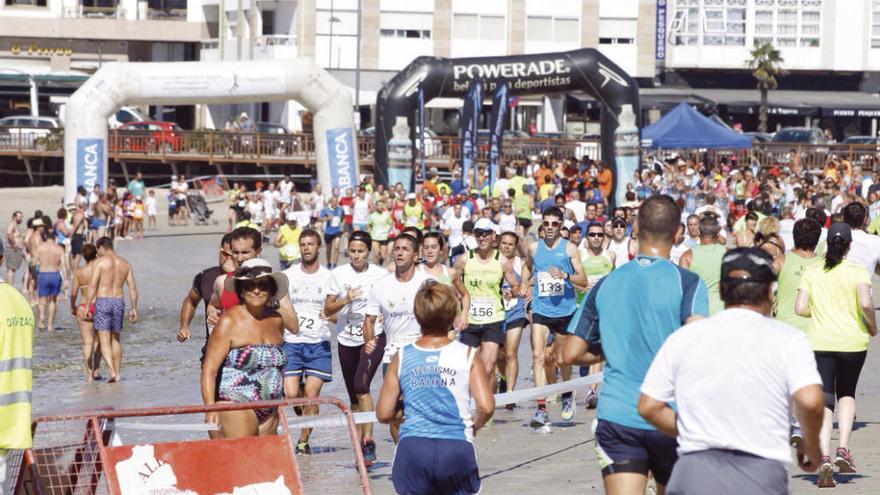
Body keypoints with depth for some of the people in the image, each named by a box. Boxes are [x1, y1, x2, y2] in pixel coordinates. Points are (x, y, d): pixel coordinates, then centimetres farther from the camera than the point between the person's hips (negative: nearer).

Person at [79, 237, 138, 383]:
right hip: (119, 301, 5)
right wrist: (134, 308, 9)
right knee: (115, 339, 19)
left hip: (102, 301, -5)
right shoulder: (125, 264, 10)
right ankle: (118, 373, 21)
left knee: (104, 340, -4)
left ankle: (112, 371, -20)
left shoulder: (100, 262, -5)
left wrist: (87, 306, -10)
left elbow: (93, 285, -12)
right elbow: (133, 287, 5)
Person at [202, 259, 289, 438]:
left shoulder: (276, 320, 9)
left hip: (270, 411, 6)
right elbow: (209, 370, -14)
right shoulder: (229, 321, -9)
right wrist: (210, 408, -25)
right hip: (236, 406, -6)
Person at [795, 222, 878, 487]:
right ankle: (843, 449, 5)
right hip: (852, 341, -1)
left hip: (820, 343, 1)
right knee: (846, 394, 21)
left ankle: (824, 458, -16)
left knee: (824, 401, 0)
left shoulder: (811, 272, 3)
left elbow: (800, 308, -1)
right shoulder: (857, 271, -4)